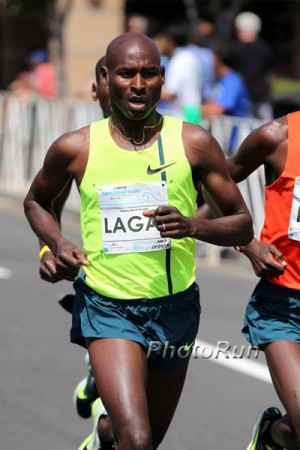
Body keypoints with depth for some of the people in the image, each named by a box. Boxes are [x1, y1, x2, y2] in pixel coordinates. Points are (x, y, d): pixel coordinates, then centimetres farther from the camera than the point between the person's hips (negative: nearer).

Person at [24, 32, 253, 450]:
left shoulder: (194, 143, -5)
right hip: (108, 307, -2)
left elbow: (243, 225, -1)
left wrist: (192, 225, -21)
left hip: (175, 306, 3)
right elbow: (35, 201, 15)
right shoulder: (75, 148, -4)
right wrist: (58, 244, -5)